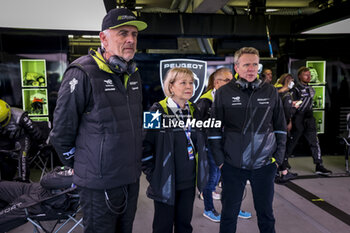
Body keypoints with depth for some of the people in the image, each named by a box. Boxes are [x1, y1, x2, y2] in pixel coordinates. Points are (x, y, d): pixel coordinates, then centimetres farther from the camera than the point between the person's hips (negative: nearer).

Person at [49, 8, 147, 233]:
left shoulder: (133, 75, 6)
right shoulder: (83, 73, -17)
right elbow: (62, 131, -11)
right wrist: (80, 166, 0)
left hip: (132, 178, 7)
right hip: (99, 183, -6)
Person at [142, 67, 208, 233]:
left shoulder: (194, 110, 7)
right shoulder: (158, 110, -12)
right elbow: (145, 144, -12)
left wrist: (201, 169, 12)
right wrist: (152, 174, -12)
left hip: (189, 181, 5)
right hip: (166, 182, -5)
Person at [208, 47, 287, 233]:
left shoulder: (271, 92, 3)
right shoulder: (224, 92, -2)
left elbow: (280, 127, 10)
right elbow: (214, 129, 0)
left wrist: (278, 156, 4)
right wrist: (219, 160, -3)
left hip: (265, 164, 2)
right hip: (232, 165, -1)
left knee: (266, 213, 15)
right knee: (229, 213, 12)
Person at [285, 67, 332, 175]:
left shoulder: (310, 89, 14)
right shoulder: (295, 89, -7)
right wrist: (289, 121, -15)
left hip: (309, 121, 6)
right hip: (298, 120, -6)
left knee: (314, 142, 2)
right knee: (292, 142, 3)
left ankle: (319, 166, 7)